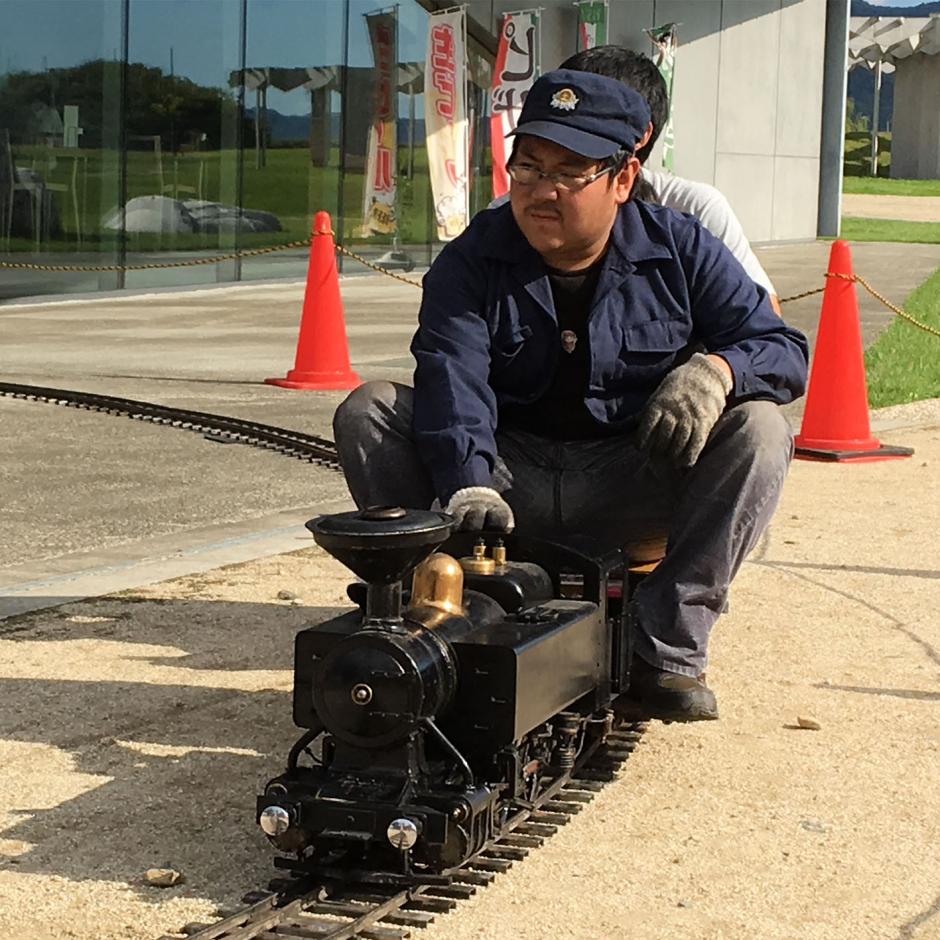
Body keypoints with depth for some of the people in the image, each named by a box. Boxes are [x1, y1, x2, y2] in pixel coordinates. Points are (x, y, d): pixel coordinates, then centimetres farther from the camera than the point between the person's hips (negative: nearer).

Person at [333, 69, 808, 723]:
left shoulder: (679, 250, -1)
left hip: (628, 485, 0)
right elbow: (452, 380, -22)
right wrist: (469, 486, -43)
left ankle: (667, 649, -25)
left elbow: (785, 350, -3)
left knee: (759, 430, -25)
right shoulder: (471, 261, -5)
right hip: (507, 469, 0)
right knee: (369, 414, -19)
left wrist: (717, 368, -28)